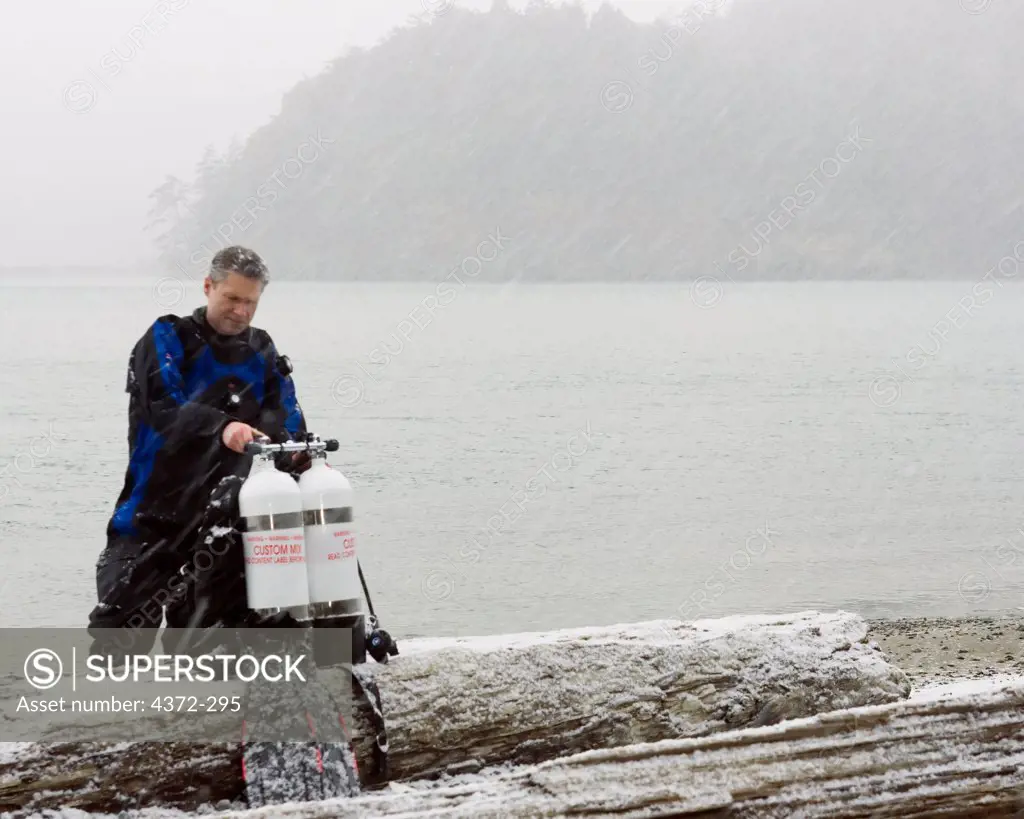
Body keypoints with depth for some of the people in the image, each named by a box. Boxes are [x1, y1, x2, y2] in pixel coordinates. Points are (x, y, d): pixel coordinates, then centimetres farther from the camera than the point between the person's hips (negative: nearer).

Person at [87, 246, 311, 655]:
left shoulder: (263, 353, 13)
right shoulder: (167, 339, -2)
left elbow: (286, 413, 2)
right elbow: (163, 405, -18)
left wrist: (296, 449, -21)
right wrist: (221, 427, -34)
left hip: (223, 511, 4)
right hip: (157, 499, -4)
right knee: (125, 617, -10)